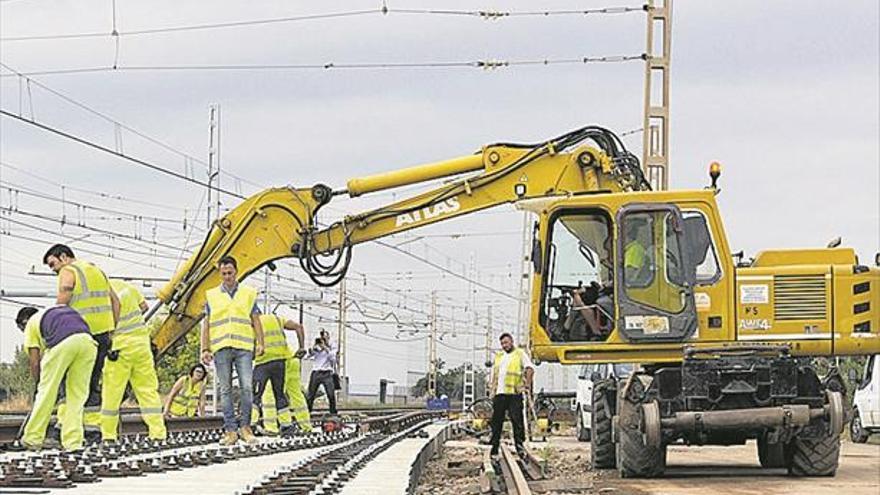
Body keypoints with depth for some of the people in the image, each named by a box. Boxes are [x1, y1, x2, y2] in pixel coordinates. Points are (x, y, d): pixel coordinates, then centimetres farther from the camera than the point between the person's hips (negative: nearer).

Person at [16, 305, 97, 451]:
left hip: (62, 343, -4)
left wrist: (38, 382, 36)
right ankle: (73, 442, 10)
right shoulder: (60, 310, 41)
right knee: (78, 394, 13)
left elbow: (34, 362, 20)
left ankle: (33, 439, 14)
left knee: (46, 391, 8)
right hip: (88, 341, 5)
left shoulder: (31, 324, 26)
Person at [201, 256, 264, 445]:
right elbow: (206, 324, 12)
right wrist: (205, 349, 4)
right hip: (221, 348, 1)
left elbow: (256, 321, 12)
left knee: (247, 387, -9)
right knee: (225, 390, 0)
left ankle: (245, 427, 1)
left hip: (244, 347, 0)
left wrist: (260, 343, -1)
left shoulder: (249, 293, 12)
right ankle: (231, 431, 1)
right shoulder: (212, 295, 12)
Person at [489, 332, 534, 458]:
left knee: (516, 419, -8)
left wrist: (527, 383, -18)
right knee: (496, 420, 6)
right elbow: (494, 374, 27)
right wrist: (492, 389, 16)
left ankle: (519, 444, -5)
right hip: (499, 393, 5)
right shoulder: (498, 356, 22)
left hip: (514, 393, -5)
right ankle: (495, 445, 12)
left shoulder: (520, 354, 5)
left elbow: (530, 368, -7)